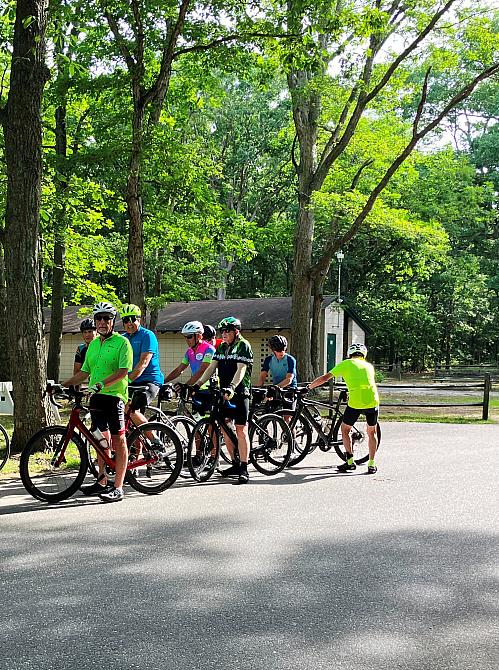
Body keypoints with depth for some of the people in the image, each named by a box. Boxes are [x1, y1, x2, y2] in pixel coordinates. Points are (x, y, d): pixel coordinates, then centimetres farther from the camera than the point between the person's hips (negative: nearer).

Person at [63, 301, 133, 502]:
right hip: (96, 397, 7)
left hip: (115, 396, -7)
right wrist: (63, 384, 12)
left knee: (118, 440, -5)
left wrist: (102, 384, -26)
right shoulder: (93, 345, 17)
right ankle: (102, 482, 22)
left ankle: (118, 488, -6)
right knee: (102, 439, 13)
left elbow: (123, 371, -16)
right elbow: (84, 372, 21)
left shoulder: (122, 342, -6)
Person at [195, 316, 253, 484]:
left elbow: (241, 370, -19)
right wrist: (197, 384, -1)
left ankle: (244, 469, -9)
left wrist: (232, 387, -33)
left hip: (240, 393, -8)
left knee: (241, 429, -9)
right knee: (224, 427, 7)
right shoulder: (222, 347, 15)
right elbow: (212, 367, 10)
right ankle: (235, 464, 18)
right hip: (224, 393, 8)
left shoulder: (243, 346, -8)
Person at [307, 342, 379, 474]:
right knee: (372, 432, 20)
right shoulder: (369, 365, 21)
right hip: (372, 401, 3)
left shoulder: (346, 364, 11)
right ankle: (371, 465, 17)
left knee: (345, 429, 18)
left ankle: (350, 461, 12)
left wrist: (309, 386, 20)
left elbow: (325, 378, 7)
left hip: (355, 402, -3)